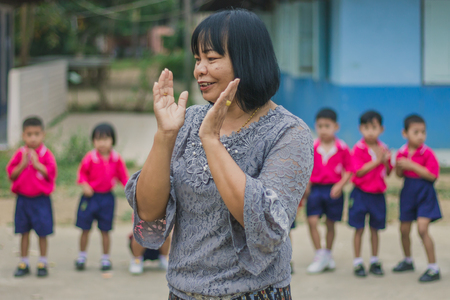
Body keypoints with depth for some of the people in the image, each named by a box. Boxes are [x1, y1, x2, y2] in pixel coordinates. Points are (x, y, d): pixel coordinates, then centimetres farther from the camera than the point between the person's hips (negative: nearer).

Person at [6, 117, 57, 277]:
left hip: (41, 199, -2)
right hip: (23, 199, 2)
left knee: (42, 233, 4)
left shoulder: (46, 154, -5)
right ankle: (24, 263, 17)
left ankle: (43, 263, 15)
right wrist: (23, 164, -15)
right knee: (24, 232, 9)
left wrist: (36, 163, -19)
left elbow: (51, 173, -14)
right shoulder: (20, 154, 2)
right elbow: (11, 174, -2)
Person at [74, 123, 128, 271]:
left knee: (105, 230, 8)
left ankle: (105, 258, 20)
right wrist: (84, 184, -17)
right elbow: (82, 172, -2)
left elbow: (122, 176, 5)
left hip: (107, 198, 1)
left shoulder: (116, 159, -3)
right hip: (90, 197, -1)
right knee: (85, 229, 6)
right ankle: (82, 256, 22)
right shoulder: (90, 158, -12)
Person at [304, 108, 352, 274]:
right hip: (315, 188, 1)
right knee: (312, 221, -9)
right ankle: (320, 256, 0)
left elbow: (349, 170, 0)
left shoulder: (342, 148, -4)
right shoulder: (312, 147, 0)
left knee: (330, 223, 10)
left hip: (333, 190, -1)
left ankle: (328, 255, 26)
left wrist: (340, 185, -12)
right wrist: (307, 186, -4)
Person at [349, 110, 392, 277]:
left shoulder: (383, 149, 4)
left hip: (377, 194, 4)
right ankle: (357, 262, 10)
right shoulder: (358, 149, -10)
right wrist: (377, 161, -22)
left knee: (375, 229, 11)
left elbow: (387, 173, 8)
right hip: (360, 194, -4)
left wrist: (386, 161, -12)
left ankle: (374, 262, 21)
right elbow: (359, 171, -18)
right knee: (359, 229, 1)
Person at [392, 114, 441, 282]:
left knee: (422, 229, -18)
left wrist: (412, 165, -25)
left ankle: (433, 268, -10)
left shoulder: (427, 153, -15)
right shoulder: (402, 153, 1)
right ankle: (408, 261, 39)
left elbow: (432, 175, -22)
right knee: (404, 229, 14)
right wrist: (399, 166, -13)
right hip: (408, 193, 6)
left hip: (424, 194, -6)